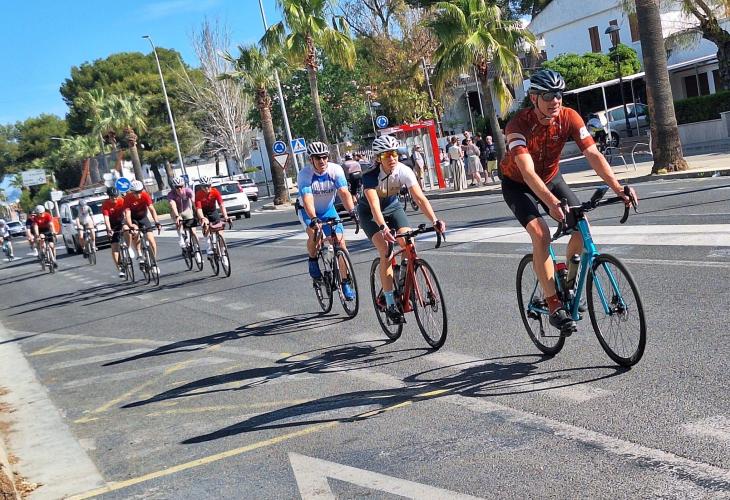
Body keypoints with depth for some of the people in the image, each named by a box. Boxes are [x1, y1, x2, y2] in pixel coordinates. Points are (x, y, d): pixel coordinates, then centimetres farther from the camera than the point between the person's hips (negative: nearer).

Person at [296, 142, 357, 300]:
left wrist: (352, 211, -47)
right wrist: (314, 219, -54)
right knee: (314, 233, -33)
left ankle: (346, 283, 3)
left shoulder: (336, 170, -20)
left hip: (328, 210, 2)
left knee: (340, 242, -9)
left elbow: (344, 193, -31)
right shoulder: (304, 175, -26)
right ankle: (313, 260, -3)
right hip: (307, 211, -2)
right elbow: (307, 199, -38)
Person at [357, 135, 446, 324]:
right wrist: (383, 228, -60)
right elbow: (374, 205, -43)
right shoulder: (370, 176, -31)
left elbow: (420, 198, -31)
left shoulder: (404, 171, -23)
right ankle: (390, 305, -16)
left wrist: (435, 221, -45)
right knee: (386, 252, -21)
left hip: (393, 207, 3)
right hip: (369, 213, -3)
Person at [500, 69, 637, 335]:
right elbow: (527, 172, -42)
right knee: (541, 234, -26)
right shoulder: (518, 124, -31)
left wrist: (618, 188, -38)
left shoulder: (569, 117, -19)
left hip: (551, 178, 4)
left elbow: (594, 155, -25)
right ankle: (555, 306, -20)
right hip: (518, 185, -4)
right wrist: (551, 203, -56)